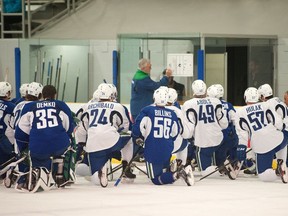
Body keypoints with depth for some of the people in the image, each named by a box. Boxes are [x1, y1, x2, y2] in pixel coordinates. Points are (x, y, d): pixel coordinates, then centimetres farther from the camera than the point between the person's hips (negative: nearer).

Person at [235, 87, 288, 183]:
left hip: (262, 149, -2)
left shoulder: (240, 112, 5)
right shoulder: (265, 105, 9)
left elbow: (242, 133, -3)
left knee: (263, 176, 11)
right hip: (277, 140, 2)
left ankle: (278, 173, -23)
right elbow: (278, 122, 5)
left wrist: (241, 148, 0)